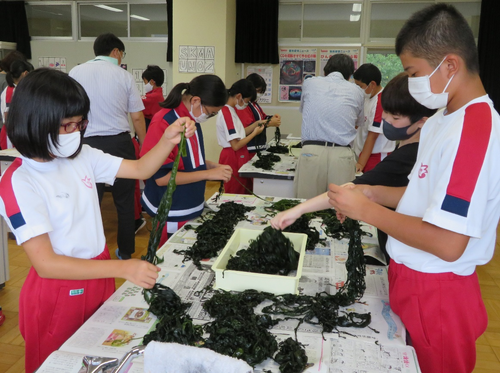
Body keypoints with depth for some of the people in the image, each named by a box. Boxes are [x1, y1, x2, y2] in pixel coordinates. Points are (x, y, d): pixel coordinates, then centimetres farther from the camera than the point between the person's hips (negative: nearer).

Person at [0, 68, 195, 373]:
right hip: (58, 294, -6)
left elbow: (140, 170, 3)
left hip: (99, 277, 6)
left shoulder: (81, 156, -2)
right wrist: (122, 268, -33)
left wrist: (168, 141, -17)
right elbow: (45, 263, -26)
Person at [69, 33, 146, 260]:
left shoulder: (76, 73, 2)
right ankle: (125, 251, 22)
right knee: (124, 200, 11)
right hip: (120, 142, 0)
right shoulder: (124, 76, 0)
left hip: (89, 143, 0)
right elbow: (137, 117, 0)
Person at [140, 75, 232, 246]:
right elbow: (161, 177, -22)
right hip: (172, 215, -8)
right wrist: (208, 174, -22)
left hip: (193, 209, 8)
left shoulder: (192, 120, 4)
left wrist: (214, 166, -1)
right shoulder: (163, 124, -21)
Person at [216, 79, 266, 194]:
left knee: (244, 192, 15)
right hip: (233, 158, -10)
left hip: (239, 157, 10)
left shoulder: (230, 110, 9)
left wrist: (256, 124, 7)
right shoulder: (227, 113, -20)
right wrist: (254, 133, -11)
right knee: (236, 195, 1)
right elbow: (236, 145, -22)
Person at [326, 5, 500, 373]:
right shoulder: (444, 119, 6)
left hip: (436, 295, -8)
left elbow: (448, 243, -28)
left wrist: (366, 209, -20)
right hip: (414, 280, 8)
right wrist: (374, 193, 0)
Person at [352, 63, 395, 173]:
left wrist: (361, 163, -20)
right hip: (365, 154, 8)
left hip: (376, 157, -8)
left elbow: (372, 136, -19)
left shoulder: (381, 102, -17)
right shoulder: (369, 97, 10)